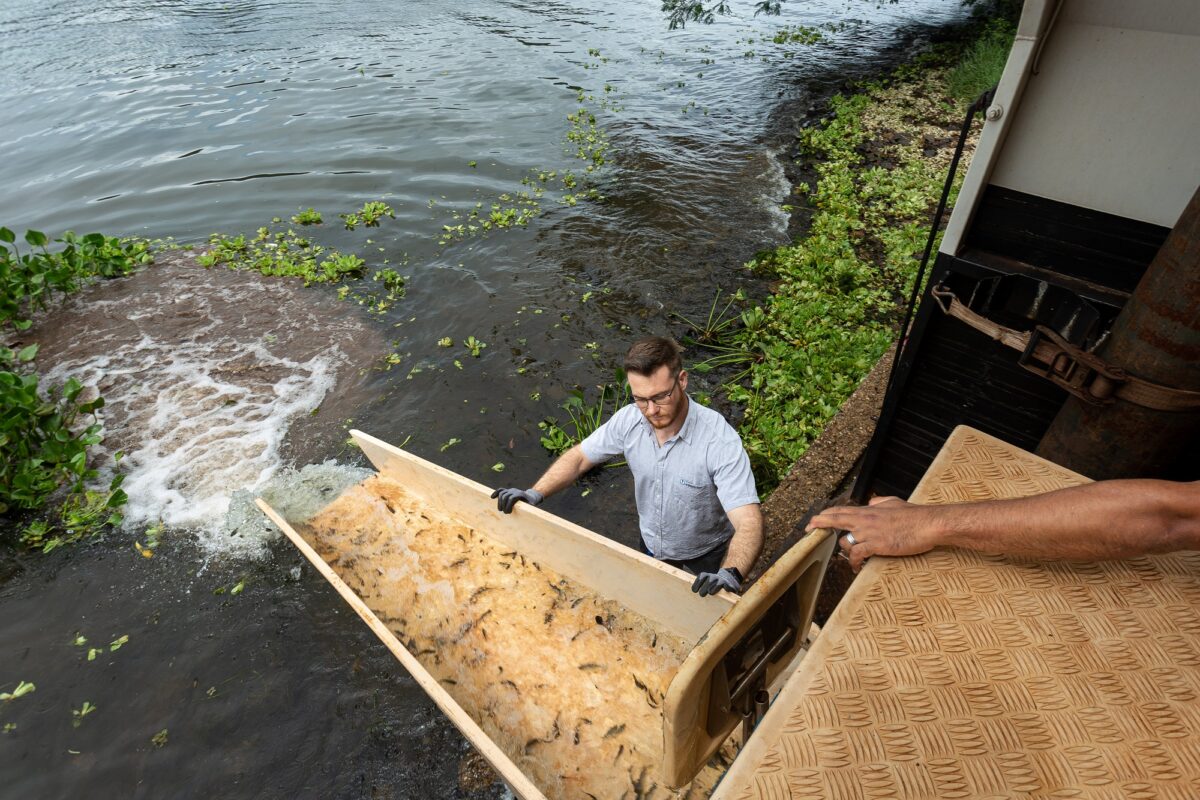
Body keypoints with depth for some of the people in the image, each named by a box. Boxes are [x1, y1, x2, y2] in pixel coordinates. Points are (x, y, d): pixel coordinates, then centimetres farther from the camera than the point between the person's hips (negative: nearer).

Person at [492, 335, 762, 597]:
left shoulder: (720, 441, -36)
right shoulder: (629, 420, -22)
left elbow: (749, 524, -40)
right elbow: (579, 457, -8)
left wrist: (731, 574, -59)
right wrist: (535, 493, -22)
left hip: (707, 558, -4)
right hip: (651, 547, 4)